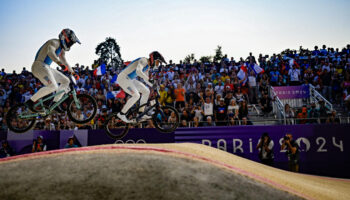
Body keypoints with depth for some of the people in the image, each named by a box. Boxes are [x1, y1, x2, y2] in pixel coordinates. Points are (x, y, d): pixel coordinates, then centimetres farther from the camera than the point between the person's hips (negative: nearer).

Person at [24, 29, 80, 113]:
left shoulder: (62, 49, 20)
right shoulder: (55, 42, -10)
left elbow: (64, 61, 28)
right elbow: (50, 52, -32)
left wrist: (73, 73, 26)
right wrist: (59, 63, -46)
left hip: (46, 68, 10)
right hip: (39, 66, -10)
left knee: (66, 81, 5)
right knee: (53, 86, -27)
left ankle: (55, 103, 4)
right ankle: (31, 101, -16)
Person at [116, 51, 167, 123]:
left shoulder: (148, 66, 9)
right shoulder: (143, 60, -20)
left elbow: (145, 78, 20)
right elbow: (138, 71, -39)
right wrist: (149, 79, -44)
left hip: (130, 79, 10)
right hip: (123, 78, -10)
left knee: (146, 91, 5)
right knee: (136, 96, -22)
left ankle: (141, 113, 11)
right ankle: (121, 113, -10)